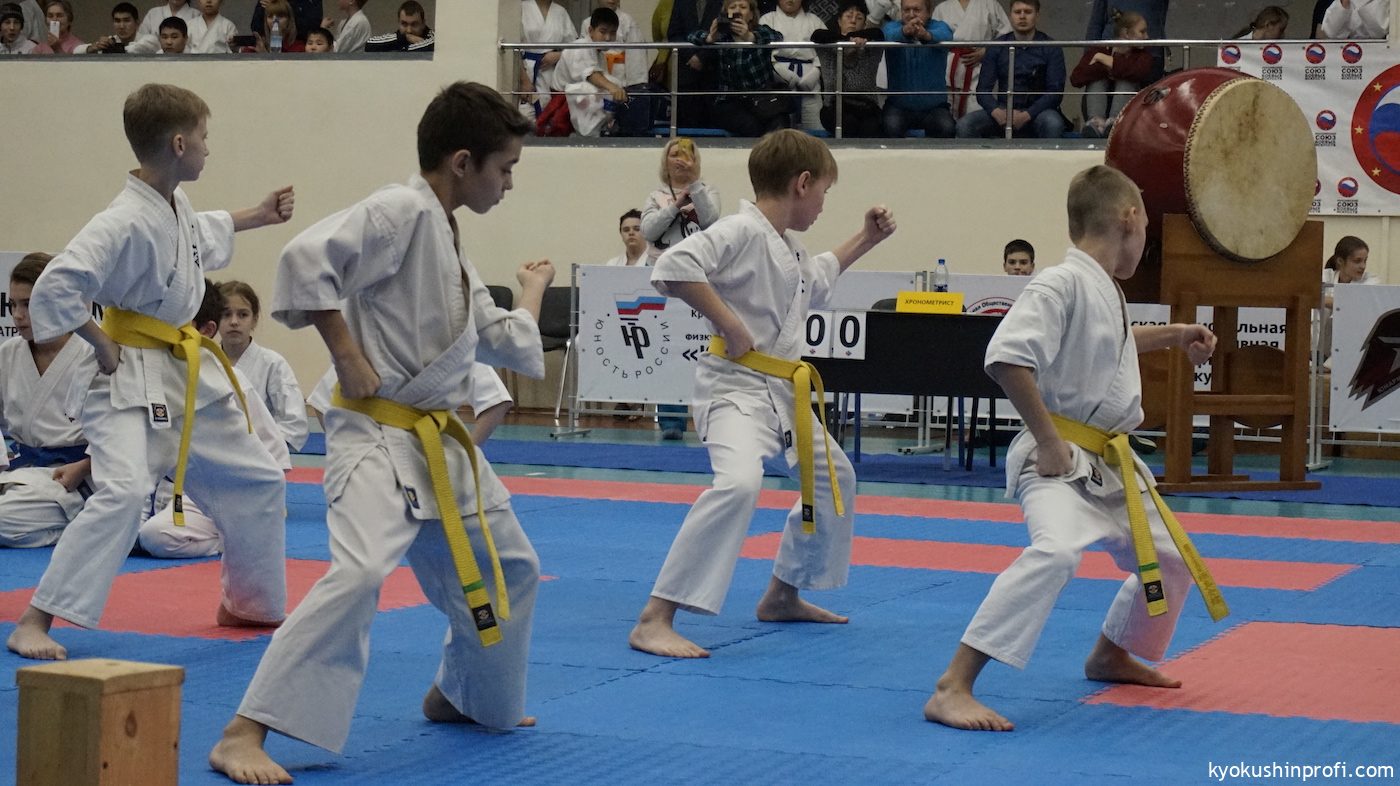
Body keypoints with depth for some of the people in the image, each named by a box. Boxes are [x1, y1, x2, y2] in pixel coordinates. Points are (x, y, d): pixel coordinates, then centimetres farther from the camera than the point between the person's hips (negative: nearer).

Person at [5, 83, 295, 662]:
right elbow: (55, 289, -31)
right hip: (133, 378, -9)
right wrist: (104, 346, -22)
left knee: (258, 485, 16)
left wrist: (259, 216, 27)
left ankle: (248, 604, 35)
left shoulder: (176, 204, 3)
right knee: (122, 492, -27)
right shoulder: (127, 221, -25)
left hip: (190, 374, 9)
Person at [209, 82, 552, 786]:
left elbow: (510, 347, 23)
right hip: (379, 437, -10)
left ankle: (461, 696, 44)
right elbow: (306, 260, -26)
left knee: (509, 569, 20)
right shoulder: (402, 212, -13)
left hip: (445, 442, 10)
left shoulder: (452, 252, 15)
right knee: (359, 573, -28)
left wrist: (532, 293, 39)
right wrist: (348, 357, -22)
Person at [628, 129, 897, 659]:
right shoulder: (743, 231, -16)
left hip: (784, 392, 11)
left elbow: (818, 279, 38)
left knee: (834, 478, 23)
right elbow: (672, 268, -29)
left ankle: (783, 595, 39)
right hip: (736, 386, -11)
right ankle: (654, 620, -30)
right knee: (739, 483, -32)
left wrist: (865, 240, 33)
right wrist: (728, 323, -25)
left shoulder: (790, 250, 14)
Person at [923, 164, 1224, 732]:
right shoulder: (1061, 285, -17)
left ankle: (1112, 654, 46)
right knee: (1056, 550, -34)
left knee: (1170, 561, 20)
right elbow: (1007, 359, -29)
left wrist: (1176, 336, 38)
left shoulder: (1105, 290, 12)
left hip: (1109, 463, 10)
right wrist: (1048, 440, -24)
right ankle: (951, 690, -32)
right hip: (1060, 462, -10)